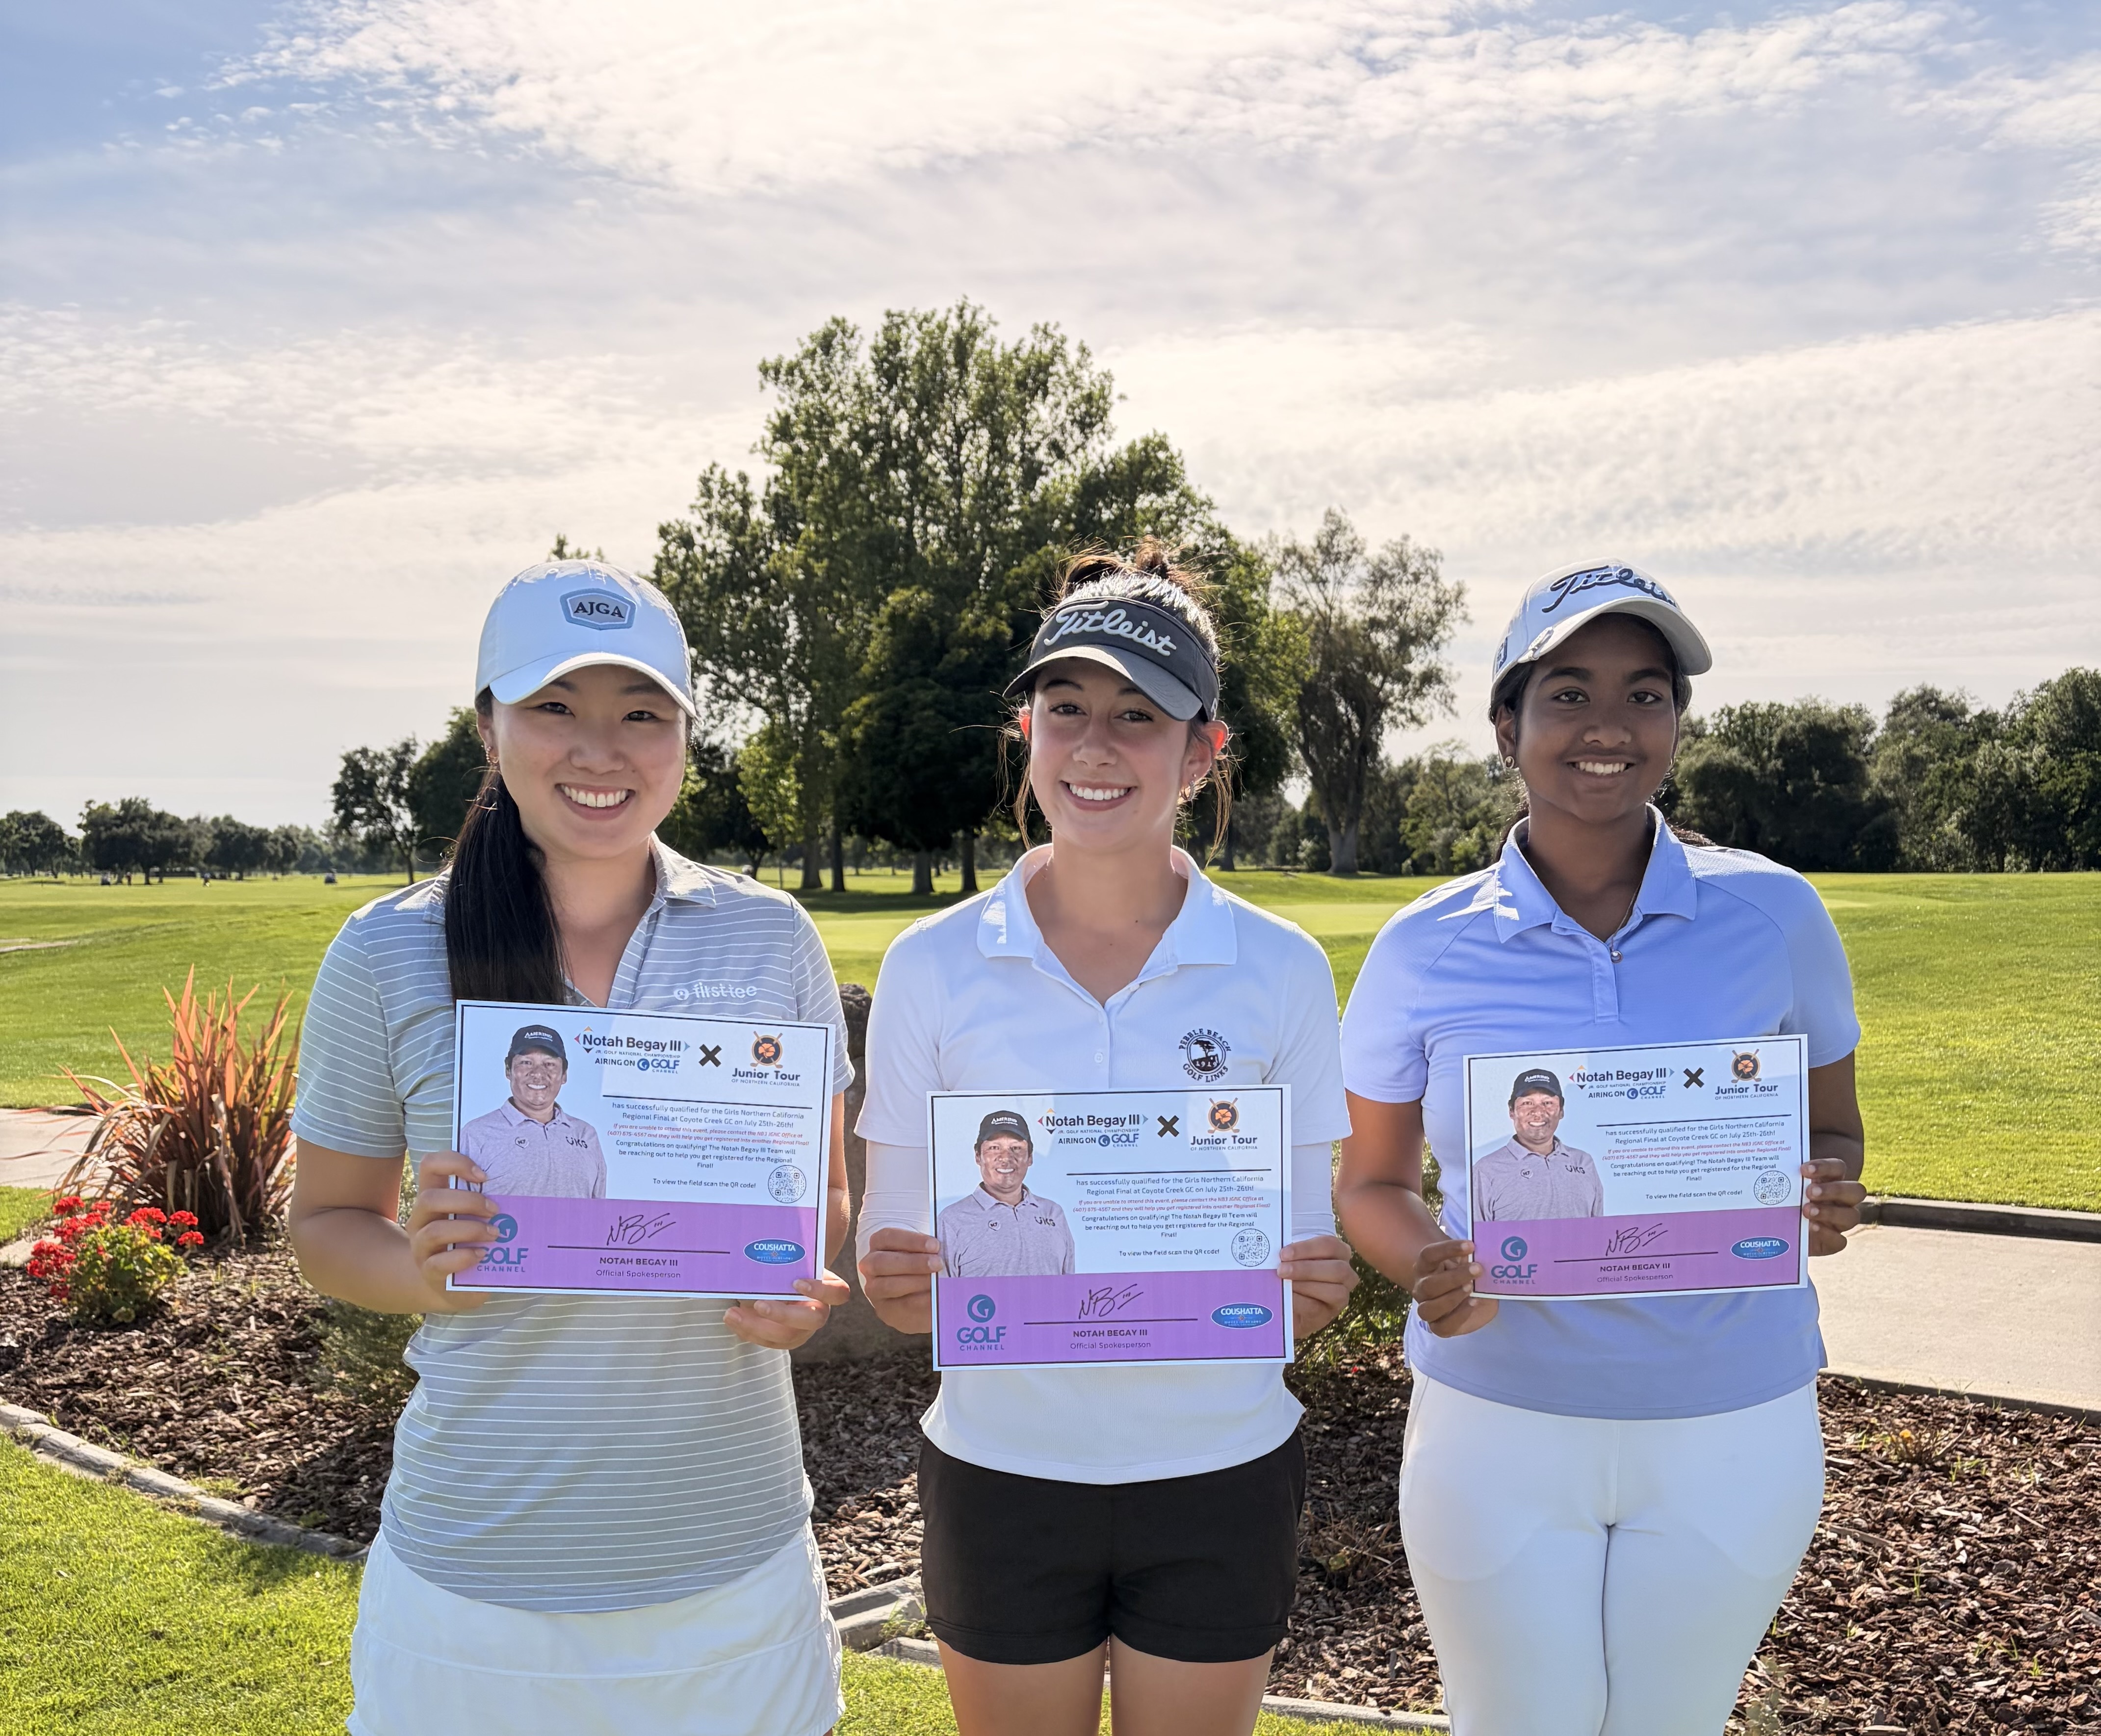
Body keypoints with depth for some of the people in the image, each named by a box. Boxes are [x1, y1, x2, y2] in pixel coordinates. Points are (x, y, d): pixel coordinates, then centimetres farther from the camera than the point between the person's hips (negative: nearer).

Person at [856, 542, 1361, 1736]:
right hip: (1006, 1470, 0)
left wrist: (1316, 1291, -19)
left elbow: (1304, 1253, 2)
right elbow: (892, 1251, 0)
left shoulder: (1282, 970, -5)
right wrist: (895, 1282, -21)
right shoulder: (933, 967, -5)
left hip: (1221, 1473, 0)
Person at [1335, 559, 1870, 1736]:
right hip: (1498, 1426, 0)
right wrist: (1431, 1271, -17)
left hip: (1732, 1430, 1)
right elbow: (1374, 1180, 5)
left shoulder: (1773, 914, -5)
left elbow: (1833, 1132, 8)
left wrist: (1826, 1199, -16)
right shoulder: (1423, 952, -6)